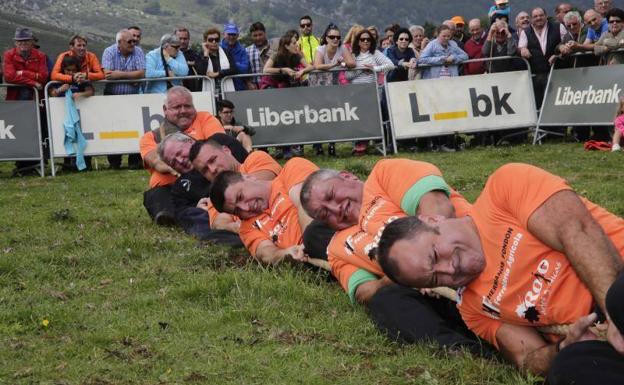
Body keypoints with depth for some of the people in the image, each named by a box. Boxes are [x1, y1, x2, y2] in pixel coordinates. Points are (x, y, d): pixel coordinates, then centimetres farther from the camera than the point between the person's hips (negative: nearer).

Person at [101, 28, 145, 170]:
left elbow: (141, 73, -12)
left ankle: (135, 160, 3)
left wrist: (120, 74, -15)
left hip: (133, 97, 1)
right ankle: (114, 162, 7)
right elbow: (107, 74, -16)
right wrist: (131, 76, -13)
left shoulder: (138, 51, 1)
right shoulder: (109, 52, -3)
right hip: (112, 96, -1)